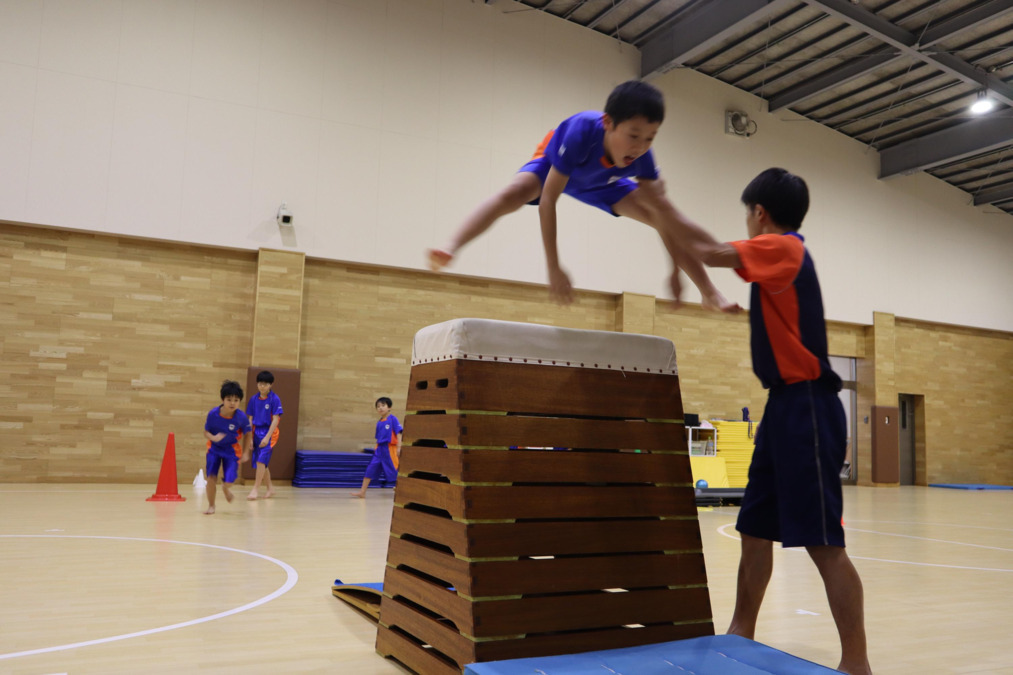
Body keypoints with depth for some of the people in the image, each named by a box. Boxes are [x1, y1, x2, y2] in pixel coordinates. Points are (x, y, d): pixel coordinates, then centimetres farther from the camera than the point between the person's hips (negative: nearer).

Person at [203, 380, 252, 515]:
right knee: (211, 477, -11)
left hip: (232, 449, 0)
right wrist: (214, 437, -30)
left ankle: (225, 488, 35)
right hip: (214, 448, 1)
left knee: (229, 481, -6)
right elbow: (206, 432, -8)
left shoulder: (241, 417, -21)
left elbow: (247, 434, -4)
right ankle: (211, 506, 13)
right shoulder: (213, 413, -20)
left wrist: (245, 452, -2)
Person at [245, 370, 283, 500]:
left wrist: (267, 437, -16)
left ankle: (256, 489, -9)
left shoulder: (274, 399, -9)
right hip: (256, 432, 5)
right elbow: (250, 419, 9)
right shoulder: (254, 399, 5)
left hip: (269, 433, -5)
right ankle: (270, 488, 25)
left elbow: (276, 419, -11)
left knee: (261, 461, -15)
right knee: (262, 464, 10)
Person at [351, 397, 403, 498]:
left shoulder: (393, 419, -7)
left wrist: (399, 448, -16)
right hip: (379, 449, 6)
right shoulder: (379, 422, 11)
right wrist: (376, 448, 14)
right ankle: (362, 492, 4)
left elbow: (398, 433, -11)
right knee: (370, 469, 0)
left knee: (396, 471, 1)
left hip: (390, 449, -6)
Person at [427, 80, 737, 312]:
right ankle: (450, 248, -45)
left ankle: (710, 293, 3)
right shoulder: (581, 131, -45)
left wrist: (675, 269, -25)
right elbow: (548, 200, -44)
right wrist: (553, 267, -48)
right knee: (514, 193, -37)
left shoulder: (641, 155, -35)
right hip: (553, 165, -3)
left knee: (670, 217, -7)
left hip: (602, 182, 4)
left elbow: (662, 212, -22)